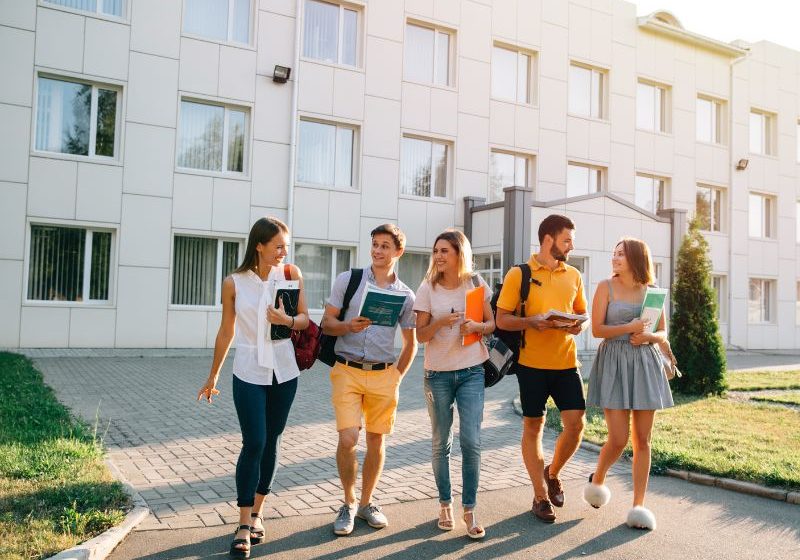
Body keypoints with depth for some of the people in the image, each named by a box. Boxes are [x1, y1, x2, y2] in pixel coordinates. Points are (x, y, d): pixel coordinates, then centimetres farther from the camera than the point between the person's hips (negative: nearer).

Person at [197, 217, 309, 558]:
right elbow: (226, 331, 4)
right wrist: (213, 376, 10)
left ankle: (257, 513, 26)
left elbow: (304, 319, 2)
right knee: (253, 444, -7)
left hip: (284, 372, 2)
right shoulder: (233, 283, -6)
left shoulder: (290, 274, -3)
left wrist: (287, 320, -21)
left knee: (271, 443, 10)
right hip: (249, 373, -2)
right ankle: (244, 526, 4)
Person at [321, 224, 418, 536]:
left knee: (376, 440, 8)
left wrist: (397, 375, 5)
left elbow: (410, 343, 15)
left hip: (383, 375, 2)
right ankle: (348, 504, 12)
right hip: (347, 371, -2)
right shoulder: (348, 280, 3)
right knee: (347, 439, -10)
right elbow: (326, 323, 2)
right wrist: (348, 326, -17)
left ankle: (366, 503, 27)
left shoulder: (406, 295, 8)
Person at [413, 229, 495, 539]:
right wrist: (441, 321, -22)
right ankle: (445, 504, 25)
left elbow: (491, 324, 8)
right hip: (438, 373, 0)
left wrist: (476, 326, -14)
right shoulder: (427, 288, -1)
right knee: (441, 442, 9)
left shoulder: (476, 284, 1)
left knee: (471, 441, -6)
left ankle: (469, 510, 8)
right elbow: (420, 335, -3)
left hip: (471, 372, 0)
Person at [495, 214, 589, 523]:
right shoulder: (518, 274, -4)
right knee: (533, 427, 6)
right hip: (532, 363, -3)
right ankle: (540, 495, 20)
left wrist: (580, 325, -5)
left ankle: (552, 473, 28)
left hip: (566, 362, 4)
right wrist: (532, 321, -20)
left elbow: (582, 313, 18)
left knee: (576, 424, 0)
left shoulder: (573, 275, 9)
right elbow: (502, 319, -4)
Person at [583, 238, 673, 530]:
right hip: (614, 362, -3)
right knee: (618, 439, -7)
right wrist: (628, 328, -18)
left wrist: (648, 336, -9)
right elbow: (597, 329, -5)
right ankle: (597, 479, 23)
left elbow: (663, 333, 13)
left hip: (645, 364, 3)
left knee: (642, 439, 4)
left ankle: (638, 505, 13)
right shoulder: (606, 287, 0)